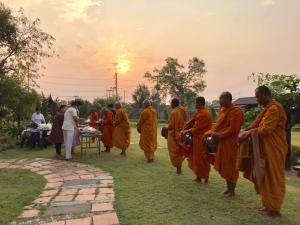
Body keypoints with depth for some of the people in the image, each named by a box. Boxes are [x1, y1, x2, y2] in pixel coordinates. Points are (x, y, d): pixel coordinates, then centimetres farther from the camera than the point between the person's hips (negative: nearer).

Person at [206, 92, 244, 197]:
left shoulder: (236, 111, -15)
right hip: (222, 142, 8)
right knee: (224, 166, 15)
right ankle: (228, 188, 29)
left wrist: (219, 135, -17)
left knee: (230, 167, 2)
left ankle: (232, 191, 16)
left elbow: (232, 129, -19)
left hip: (230, 142, -8)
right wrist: (213, 133, 0)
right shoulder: (223, 110, 11)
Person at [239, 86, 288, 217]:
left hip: (274, 148, -10)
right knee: (267, 176, 14)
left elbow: (266, 129, -23)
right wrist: (246, 131, -3)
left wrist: (248, 133, -15)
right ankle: (269, 205, 26)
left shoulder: (274, 108, -18)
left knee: (274, 177, 0)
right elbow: (257, 124, 12)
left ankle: (275, 209, 12)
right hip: (267, 148, 10)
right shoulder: (267, 108, 14)